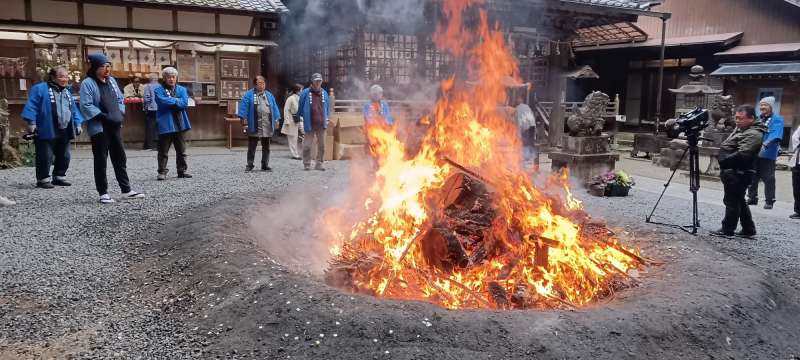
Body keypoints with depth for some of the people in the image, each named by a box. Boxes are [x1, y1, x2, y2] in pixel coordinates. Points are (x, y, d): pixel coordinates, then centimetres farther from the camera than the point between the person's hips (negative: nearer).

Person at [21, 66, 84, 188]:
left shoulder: (67, 92, 17)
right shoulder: (40, 89, -6)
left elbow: (74, 109, 21)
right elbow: (31, 106, -10)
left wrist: (77, 124, 15)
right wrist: (31, 122, -15)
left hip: (64, 132, 7)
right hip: (47, 131, -7)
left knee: (64, 156, 11)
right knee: (45, 157, -4)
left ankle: (59, 177, 23)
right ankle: (43, 179, 6)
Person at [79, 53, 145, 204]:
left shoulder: (111, 81, 12)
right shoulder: (87, 83, -9)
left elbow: (119, 98, 20)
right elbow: (86, 106, -16)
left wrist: (121, 113, 4)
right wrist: (104, 116, -20)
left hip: (115, 126, 7)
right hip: (99, 128, -7)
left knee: (120, 158, 9)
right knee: (101, 161, 0)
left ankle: (126, 190, 15)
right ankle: (103, 193, 6)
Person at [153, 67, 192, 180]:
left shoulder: (182, 89, 12)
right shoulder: (159, 90, 2)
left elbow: (185, 103, -4)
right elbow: (162, 101, -17)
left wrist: (170, 101, -8)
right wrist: (176, 100, -7)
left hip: (180, 124, 3)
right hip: (165, 124, -3)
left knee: (181, 150, 10)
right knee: (163, 151, 0)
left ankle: (182, 171, 18)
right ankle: (162, 172, 7)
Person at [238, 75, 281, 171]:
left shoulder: (269, 95, 14)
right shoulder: (249, 95, 2)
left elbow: (274, 108, 11)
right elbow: (244, 106, -6)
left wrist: (276, 119, 4)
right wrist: (243, 118, -15)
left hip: (267, 126, 4)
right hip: (254, 126, -3)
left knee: (266, 147, 9)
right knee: (252, 146, 2)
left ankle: (265, 165, 17)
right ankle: (249, 165, 10)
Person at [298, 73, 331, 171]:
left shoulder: (325, 93, 11)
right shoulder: (306, 93, -2)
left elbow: (327, 108, 20)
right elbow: (301, 107, 6)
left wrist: (327, 118, 11)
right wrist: (304, 117, 5)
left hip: (321, 124, 4)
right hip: (310, 124, -4)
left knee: (321, 145, 7)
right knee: (307, 145, 0)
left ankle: (319, 164, 16)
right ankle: (306, 164, 10)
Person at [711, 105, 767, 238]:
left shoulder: (753, 134, -15)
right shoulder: (740, 129, 17)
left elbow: (742, 154, -26)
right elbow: (728, 146, 24)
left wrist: (724, 161, -18)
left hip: (738, 174, -11)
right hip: (733, 172, 11)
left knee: (732, 202, -4)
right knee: (739, 201, 16)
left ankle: (727, 229, 2)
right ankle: (748, 229, 25)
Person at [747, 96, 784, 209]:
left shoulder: (777, 119, -6)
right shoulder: (758, 119, 15)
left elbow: (775, 135, -20)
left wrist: (765, 145, -35)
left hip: (768, 154, -6)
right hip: (754, 153, 6)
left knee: (768, 178, -2)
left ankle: (769, 201, 5)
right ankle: (752, 198, 23)